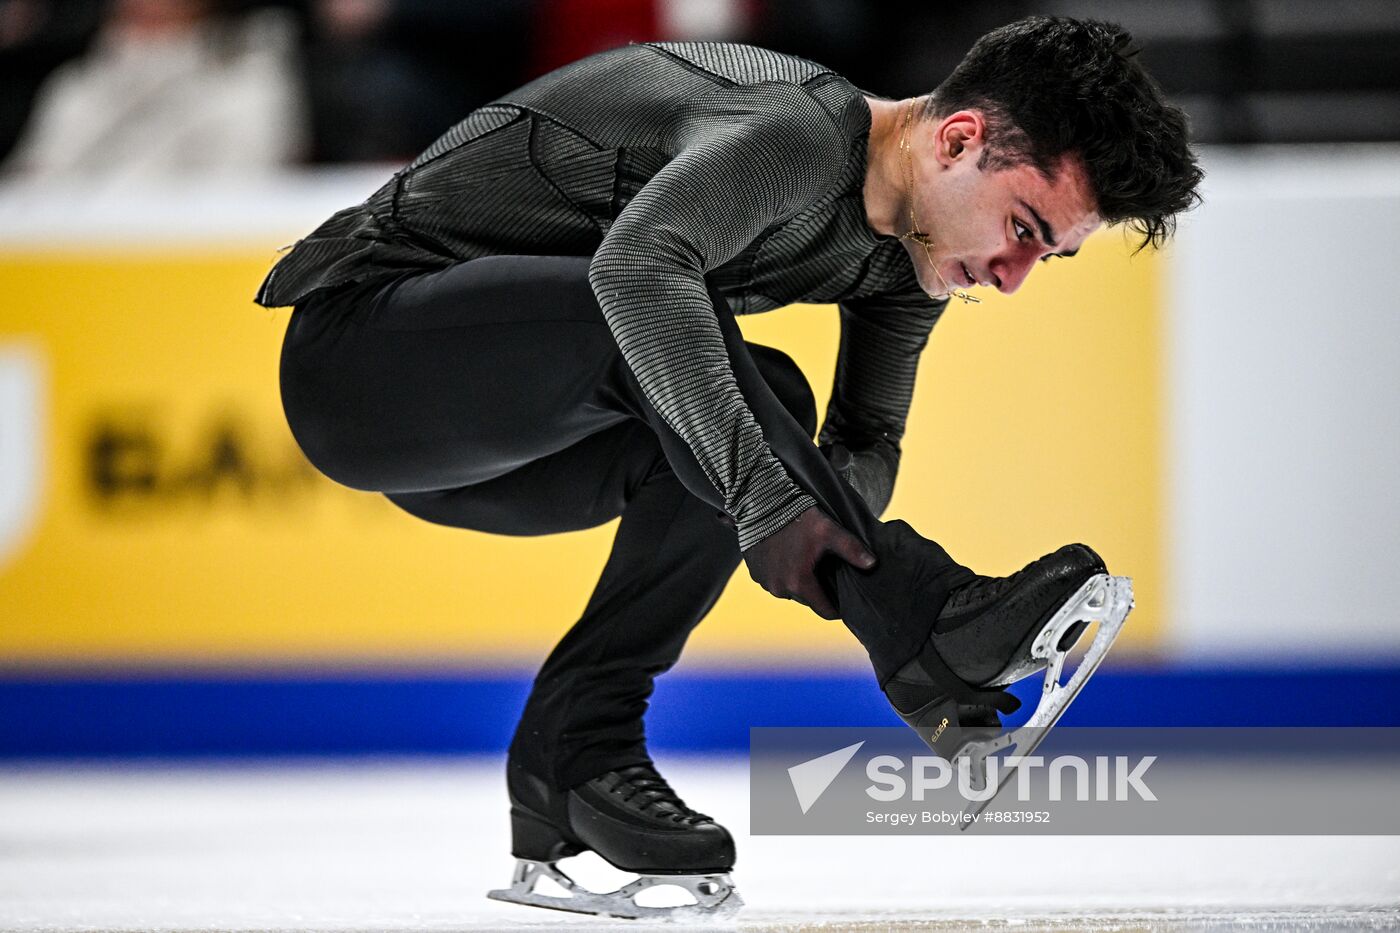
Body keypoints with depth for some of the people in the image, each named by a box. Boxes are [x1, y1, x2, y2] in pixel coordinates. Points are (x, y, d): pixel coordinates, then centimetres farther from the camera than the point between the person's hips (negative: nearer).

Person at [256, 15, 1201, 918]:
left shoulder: (906, 260, 4)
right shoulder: (797, 128, -26)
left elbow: (867, 437, 10)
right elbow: (638, 266, -44)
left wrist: (834, 532, -14)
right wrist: (765, 497, -49)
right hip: (352, 343, -9)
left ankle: (577, 749, -9)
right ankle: (930, 619, -35)